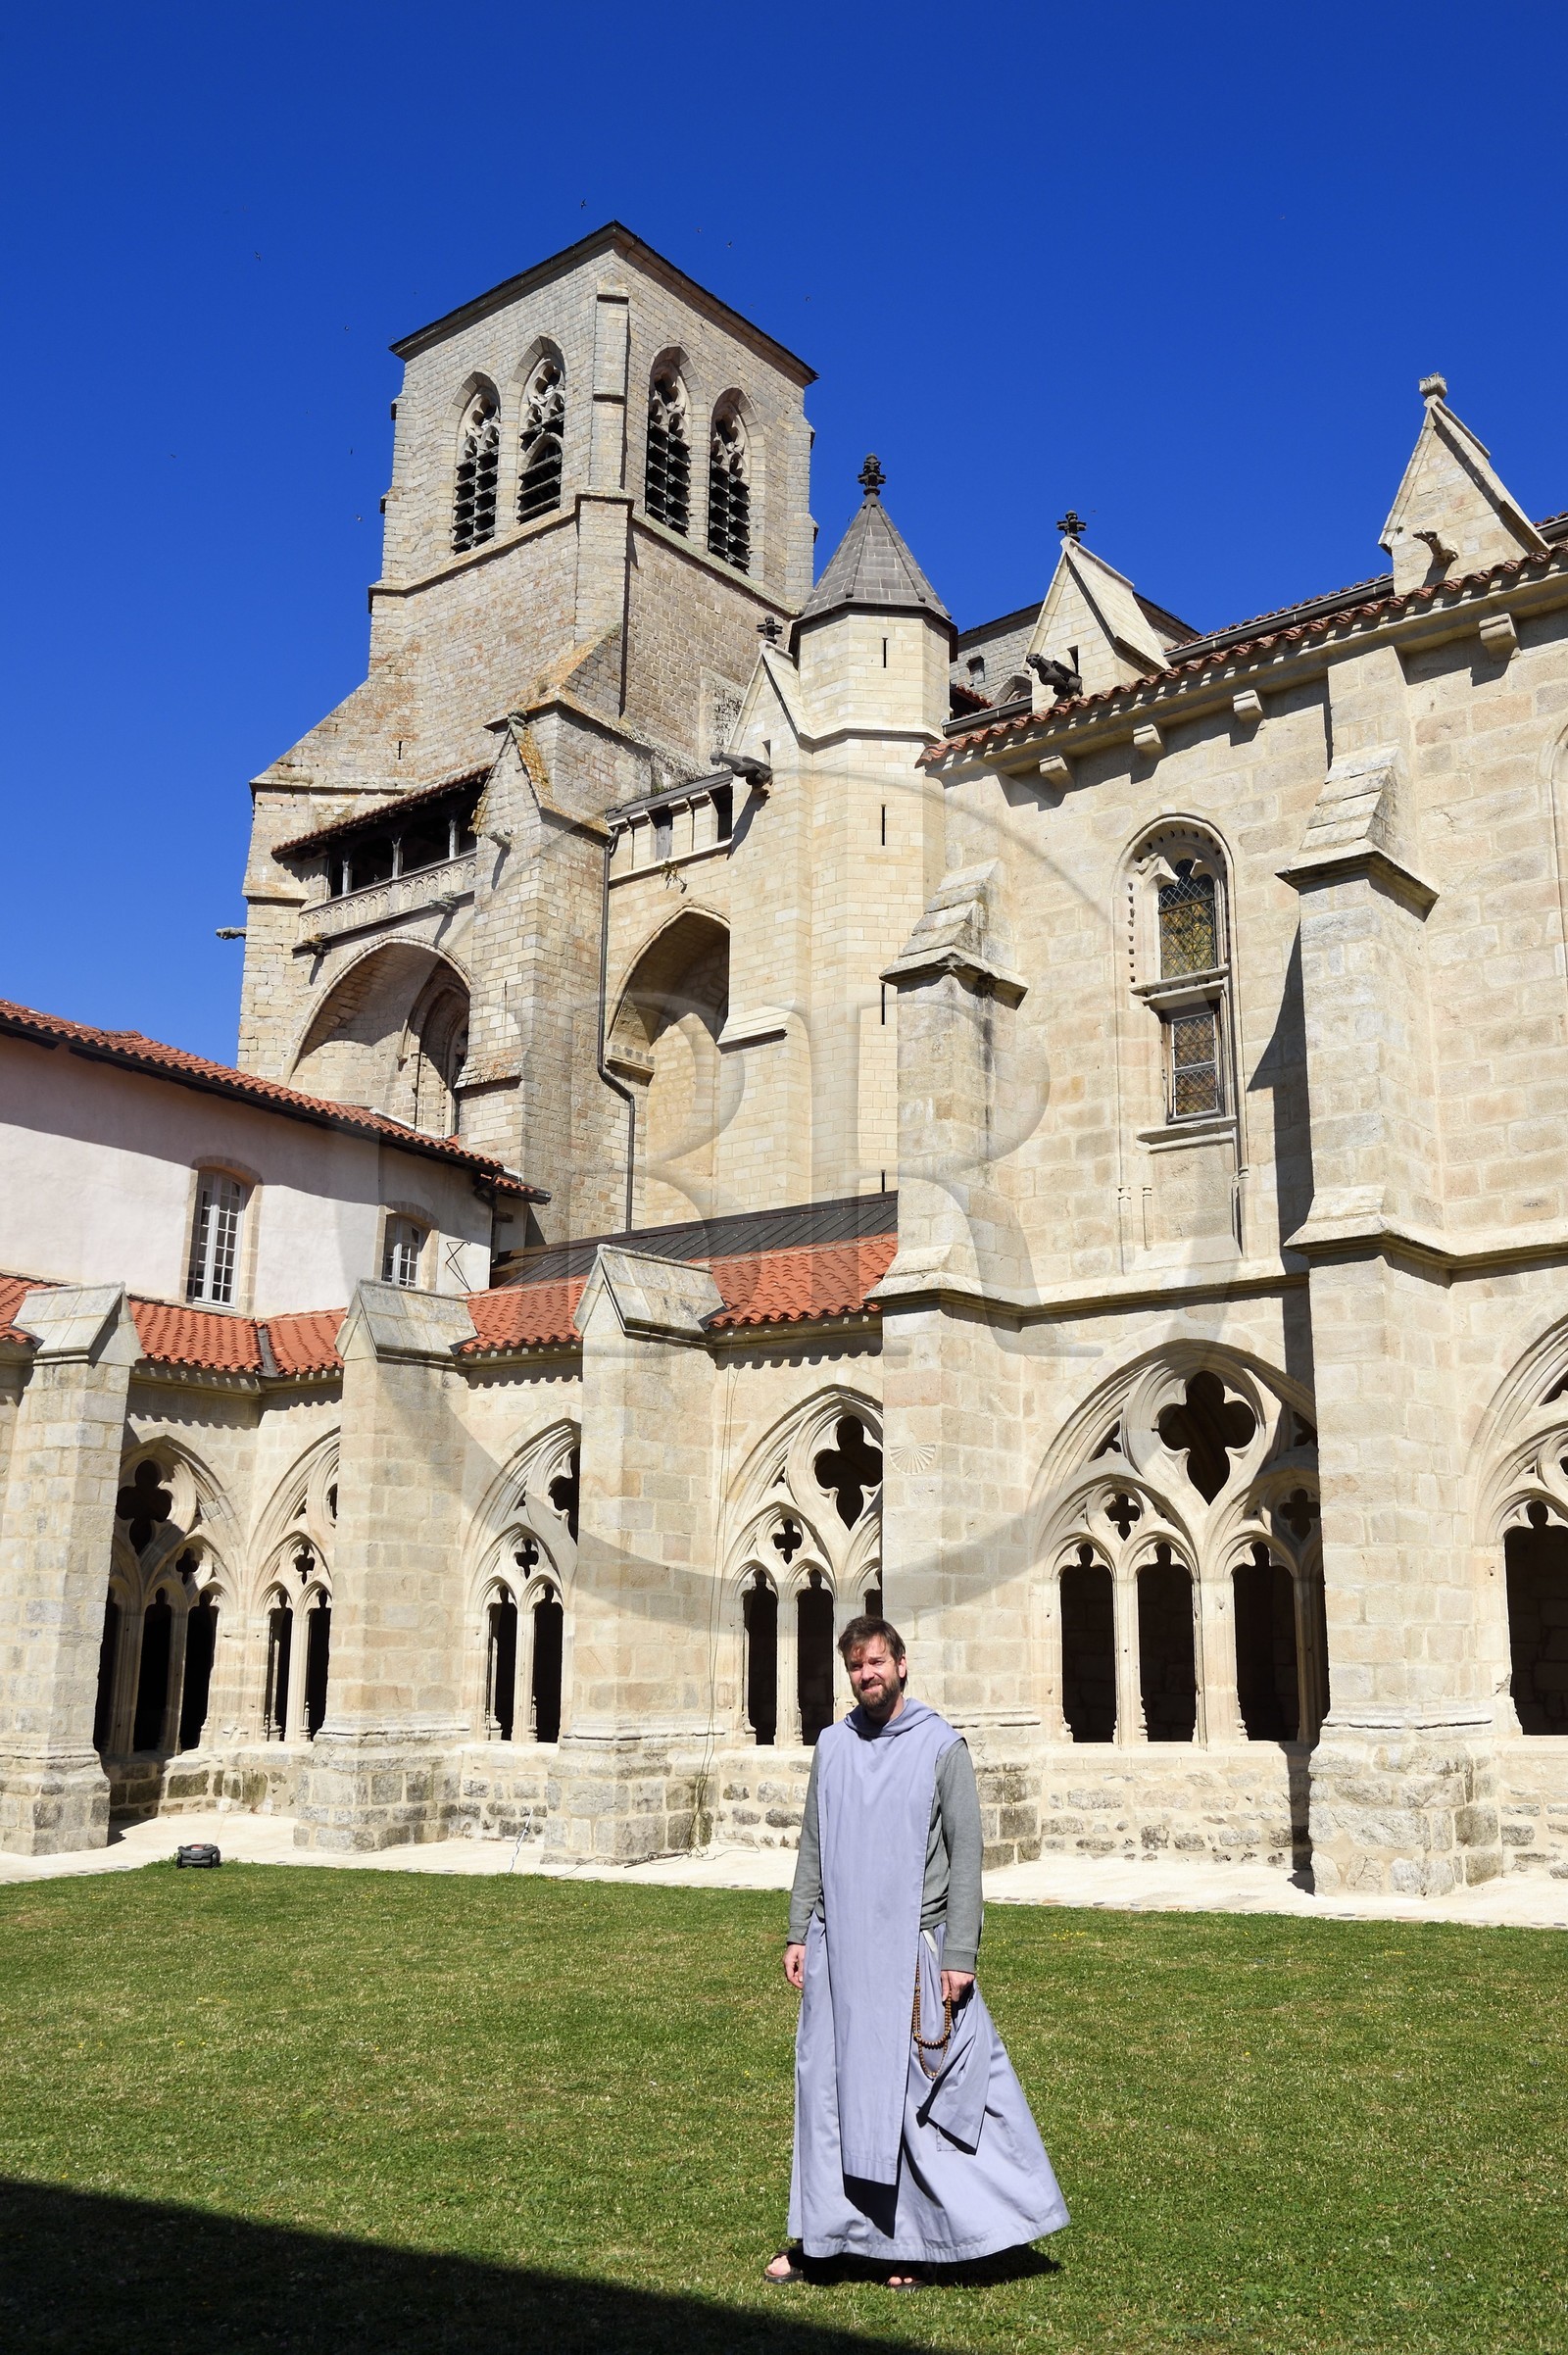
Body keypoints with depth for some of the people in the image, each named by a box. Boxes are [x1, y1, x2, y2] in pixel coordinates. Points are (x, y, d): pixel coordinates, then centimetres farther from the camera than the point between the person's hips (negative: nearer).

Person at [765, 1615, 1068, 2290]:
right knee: (825, 2086, 7)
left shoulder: (941, 1745, -4)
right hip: (838, 1948, 4)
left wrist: (960, 1955, -11)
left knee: (915, 2095, 1)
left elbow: (965, 1851, -6)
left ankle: (914, 2243, 15)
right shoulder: (832, 1746, 8)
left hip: (913, 1949, -4)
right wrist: (798, 1932, 8)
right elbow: (813, 1846, 14)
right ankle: (816, 2233, 19)